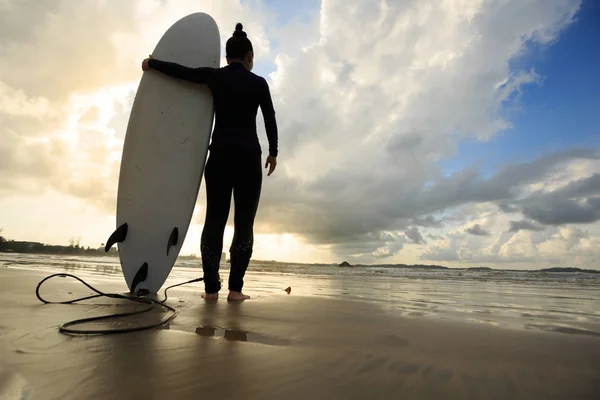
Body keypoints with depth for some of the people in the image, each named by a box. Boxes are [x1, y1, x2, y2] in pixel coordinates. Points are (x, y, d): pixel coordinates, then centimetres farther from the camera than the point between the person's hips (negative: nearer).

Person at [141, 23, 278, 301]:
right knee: (244, 222, 1)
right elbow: (270, 120, 8)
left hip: (220, 154, 2)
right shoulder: (258, 83, 8)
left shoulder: (214, 76, 9)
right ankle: (235, 288, -2)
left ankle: (211, 288, -1)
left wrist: (151, 63, 31)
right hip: (248, 155, -1)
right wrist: (273, 152, 18)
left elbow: (179, 71, 12)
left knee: (215, 219, 3)